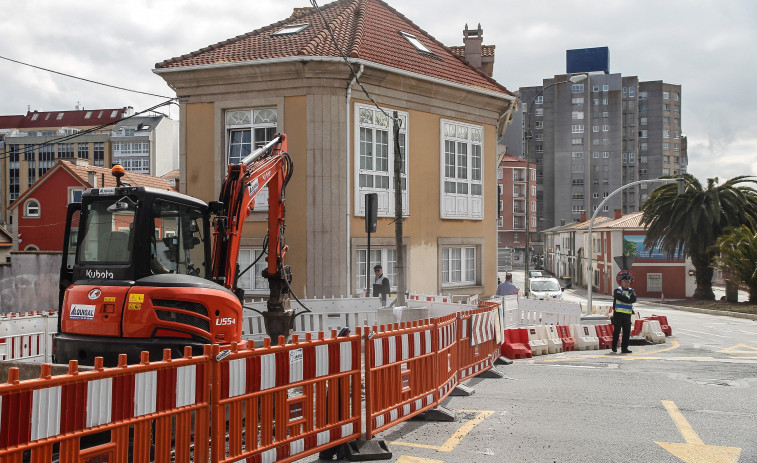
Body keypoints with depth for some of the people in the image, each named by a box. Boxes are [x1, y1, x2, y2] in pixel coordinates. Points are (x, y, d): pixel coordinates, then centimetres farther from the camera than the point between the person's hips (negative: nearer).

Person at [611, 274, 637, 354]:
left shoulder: (631, 291, 15)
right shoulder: (618, 290, -1)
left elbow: (634, 299, -4)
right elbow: (621, 298, -19)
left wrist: (625, 299, -15)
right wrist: (629, 299, -7)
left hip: (627, 314, 5)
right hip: (618, 314, -5)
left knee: (627, 332, 2)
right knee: (617, 331, -1)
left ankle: (624, 348, 7)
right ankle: (614, 347, 9)